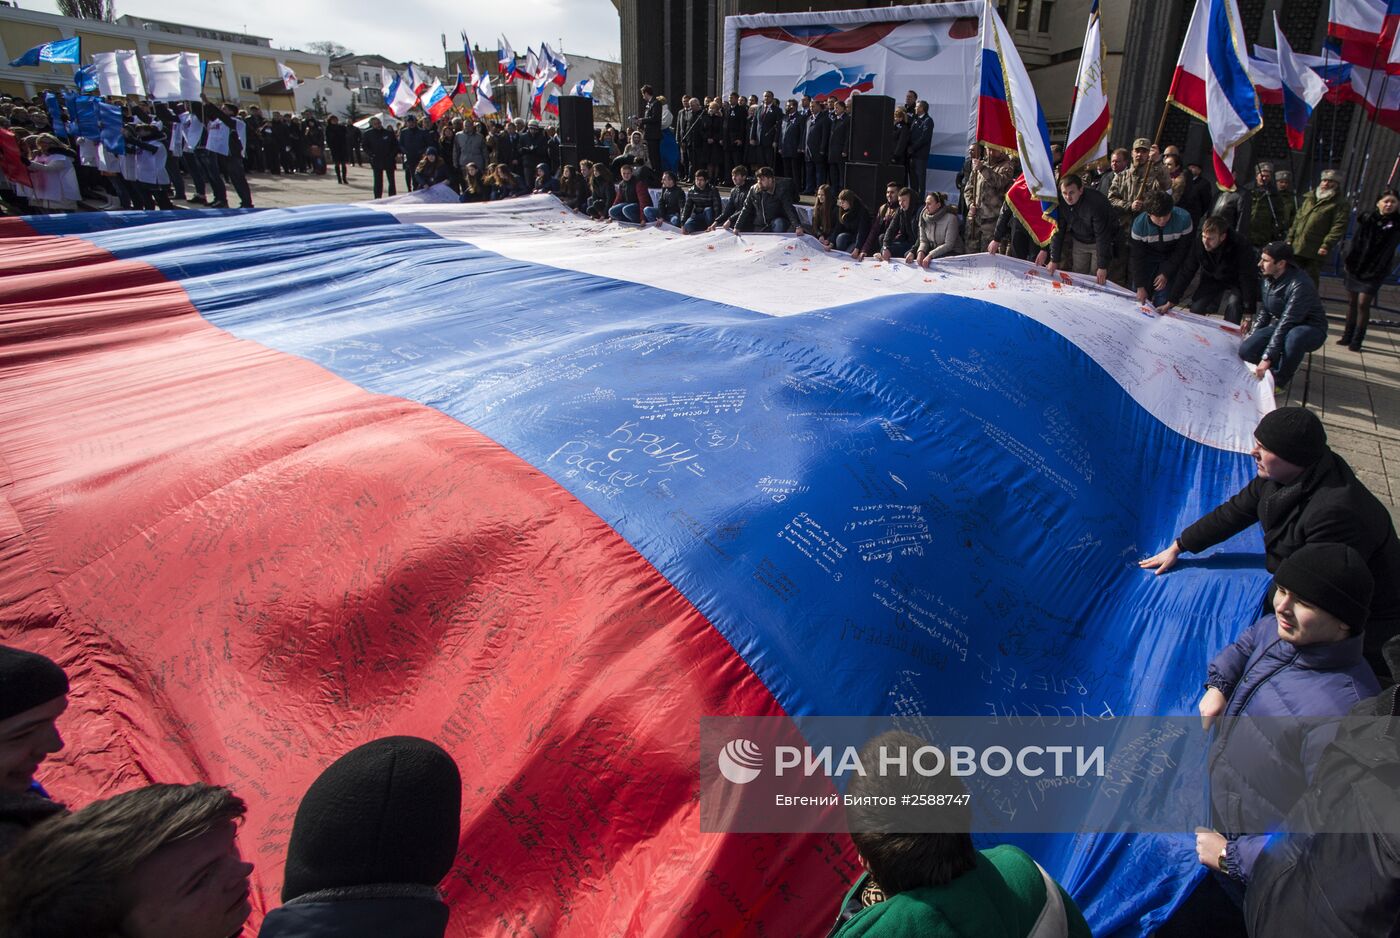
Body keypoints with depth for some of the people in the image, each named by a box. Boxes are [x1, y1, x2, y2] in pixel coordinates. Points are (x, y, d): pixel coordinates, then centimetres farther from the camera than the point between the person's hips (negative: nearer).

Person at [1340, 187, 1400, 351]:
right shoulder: (1367, 219, 4)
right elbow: (1355, 242, 8)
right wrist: (1347, 261, 4)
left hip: (1374, 271, -3)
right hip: (1356, 267, 3)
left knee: (1363, 304, -7)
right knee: (1352, 302, 10)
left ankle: (1357, 340, -1)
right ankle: (1348, 336, 20)